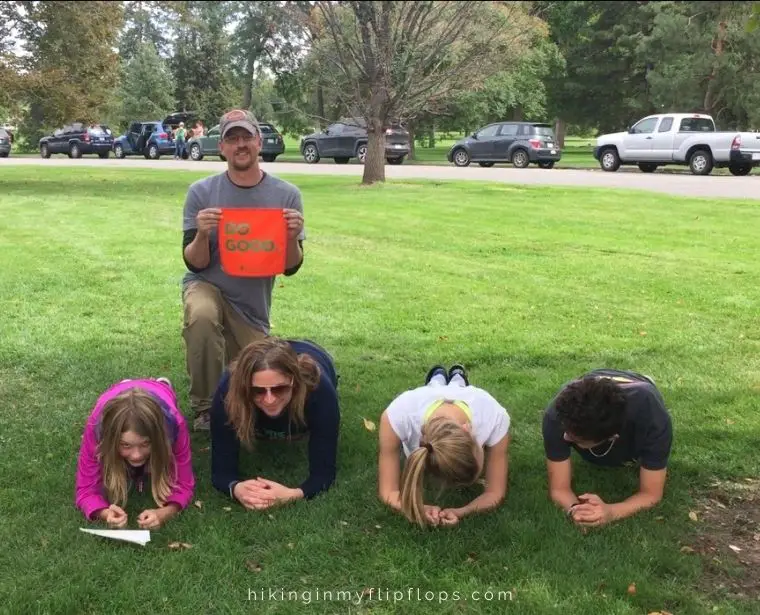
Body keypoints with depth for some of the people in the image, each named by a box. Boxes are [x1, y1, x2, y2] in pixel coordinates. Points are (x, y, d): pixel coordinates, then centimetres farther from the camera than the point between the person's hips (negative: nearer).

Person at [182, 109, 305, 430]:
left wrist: (293, 237, -27)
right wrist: (202, 235, -31)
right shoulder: (201, 193, -10)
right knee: (202, 317, -38)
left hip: (253, 306, 2)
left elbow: (290, 268, -6)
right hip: (207, 286, -2)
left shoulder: (286, 195, -8)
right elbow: (195, 264, -10)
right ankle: (205, 408, -15)